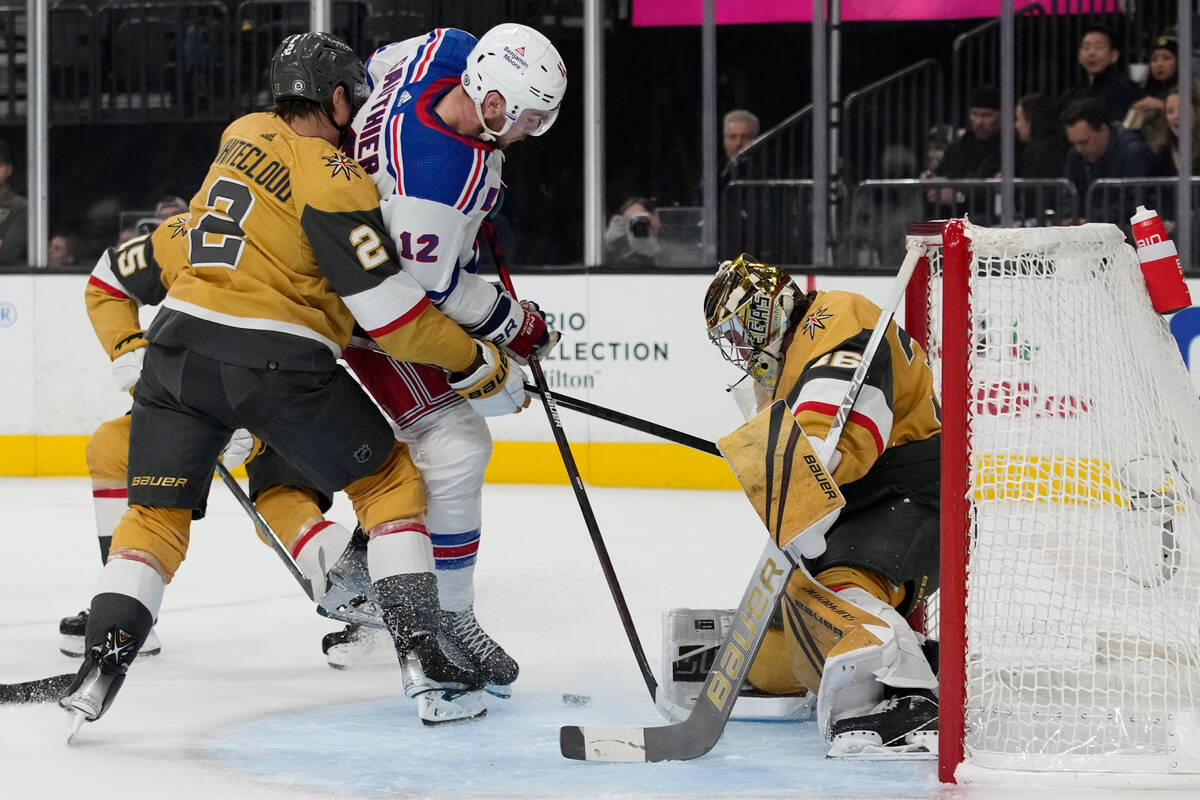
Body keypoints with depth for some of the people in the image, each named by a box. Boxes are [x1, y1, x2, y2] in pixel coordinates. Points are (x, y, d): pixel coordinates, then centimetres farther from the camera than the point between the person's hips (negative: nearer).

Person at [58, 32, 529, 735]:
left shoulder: (244, 136, 15)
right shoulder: (333, 179, -8)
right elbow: (389, 309, -12)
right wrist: (481, 367, -1)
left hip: (178, 352, 5)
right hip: (276, 362, -5)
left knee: (157, 515, 13)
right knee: (391, 483, 12)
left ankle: (100, 667, -6)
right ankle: (423, 661, 5)